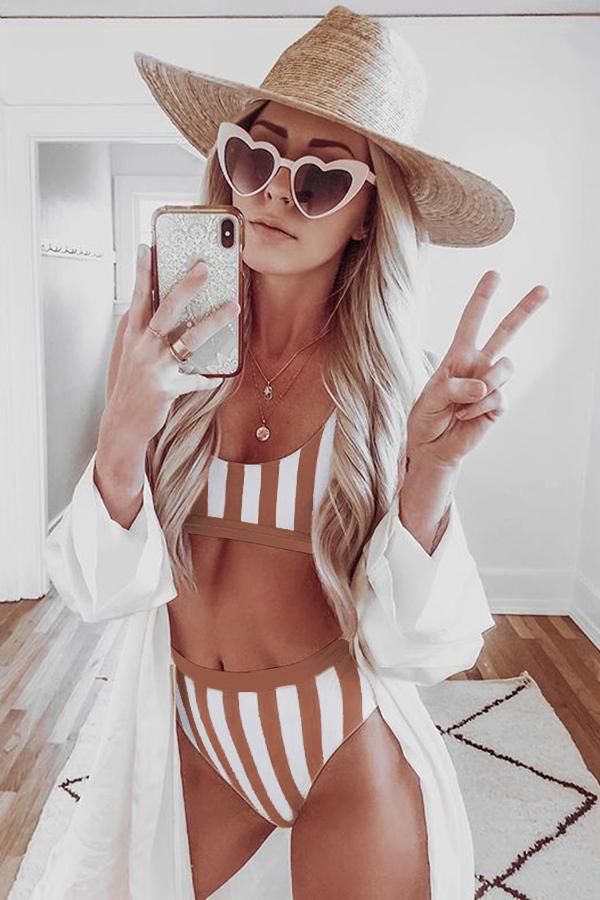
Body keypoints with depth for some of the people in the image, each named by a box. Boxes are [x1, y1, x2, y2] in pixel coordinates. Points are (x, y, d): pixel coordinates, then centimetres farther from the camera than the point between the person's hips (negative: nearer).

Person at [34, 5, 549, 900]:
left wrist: (431, 469, -34)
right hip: (191, 745, 3)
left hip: (351, 760, -2)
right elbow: (104, 591, -13)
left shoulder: (391, 379, -16)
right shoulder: (162, 343, -12)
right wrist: (127, 430, -30)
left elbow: (413, 648, -18)